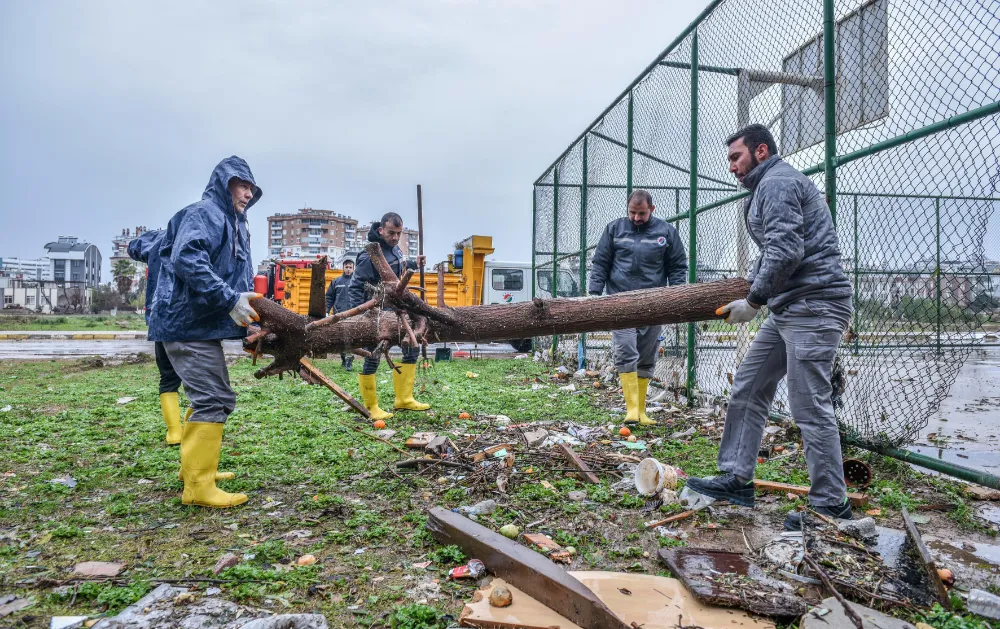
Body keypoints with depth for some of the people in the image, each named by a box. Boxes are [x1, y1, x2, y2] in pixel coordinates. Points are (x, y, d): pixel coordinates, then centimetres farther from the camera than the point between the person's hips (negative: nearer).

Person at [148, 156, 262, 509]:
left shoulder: (233, 225, 20)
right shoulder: (204, 213, -10)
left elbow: (236, 280, 21)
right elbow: (187, 259, -27)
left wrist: (251, 316, 12)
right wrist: (229, 299, -29)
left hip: (202, 325, 11)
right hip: (188, 323, -11)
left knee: (209, 397, 18)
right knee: (214, 400, -12)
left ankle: (194, 468, 29)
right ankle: (198, 486, -7)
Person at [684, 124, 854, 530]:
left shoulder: (777, 181, -8)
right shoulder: (769, 186, 25)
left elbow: (785, 250, -20)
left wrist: (754, 302, -14)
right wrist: (748, 291, 12)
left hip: (812, 303, -11)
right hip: (789, 307, 11)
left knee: (810, 406, -7)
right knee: (748, 389, 10)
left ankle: (831, 506, 4)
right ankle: (737, 480, 16)